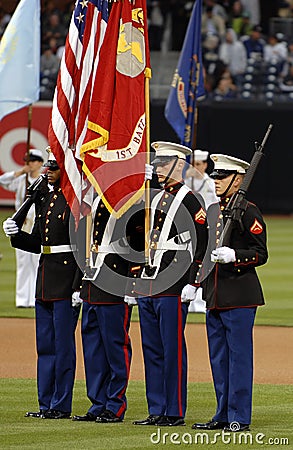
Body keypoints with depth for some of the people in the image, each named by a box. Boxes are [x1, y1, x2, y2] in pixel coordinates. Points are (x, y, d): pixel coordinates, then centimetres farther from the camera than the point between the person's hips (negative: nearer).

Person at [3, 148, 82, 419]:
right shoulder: (44, 200, 15)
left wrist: (79, 286, -18)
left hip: (67, 281, -9)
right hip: (45, 281, 9)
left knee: (63, 343, -4)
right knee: (45, 345, 10)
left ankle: (61, 406, 1)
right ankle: (47, 404, 15)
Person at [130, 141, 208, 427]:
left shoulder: (190, 200, -7)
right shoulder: (156, 199, 18)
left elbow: (200, 245, -12)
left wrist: (192, 284, -16)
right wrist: (136, 278, 20)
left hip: (173, 286, -8)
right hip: (148, 285, 8)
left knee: (172, 349, -4)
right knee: (151, 349, 9)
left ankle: (175, 412, 0)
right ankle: (156, 411, 13)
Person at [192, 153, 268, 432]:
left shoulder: (248, 211, -7)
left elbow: (260, 254, -10)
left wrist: (234, 255, -25)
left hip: (239, 297, -8)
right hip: (214, 297, 8)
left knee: (239, 356, -4)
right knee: (218, 358, 11)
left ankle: (240, 417, 0)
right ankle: (223, 416, 18)